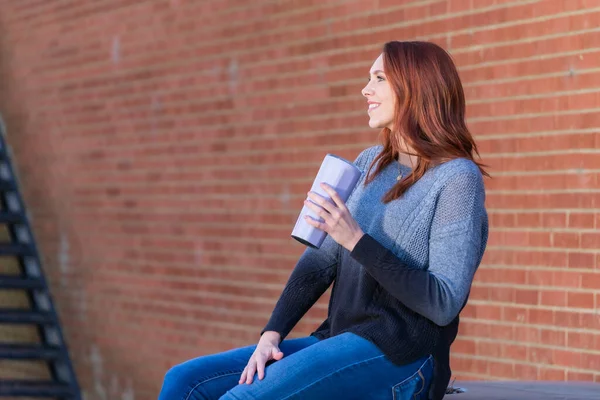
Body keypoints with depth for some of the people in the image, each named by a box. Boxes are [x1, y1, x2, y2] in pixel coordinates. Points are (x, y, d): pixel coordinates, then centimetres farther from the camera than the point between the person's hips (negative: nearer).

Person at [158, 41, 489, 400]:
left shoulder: (457, 178, -8)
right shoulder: (369, 164, 15)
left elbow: (445, 304, -15)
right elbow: (321, 260, 12)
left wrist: (356, 240, -20)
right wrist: (272, 333, -2)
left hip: (400, 357, -8)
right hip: (339, 344, 8)